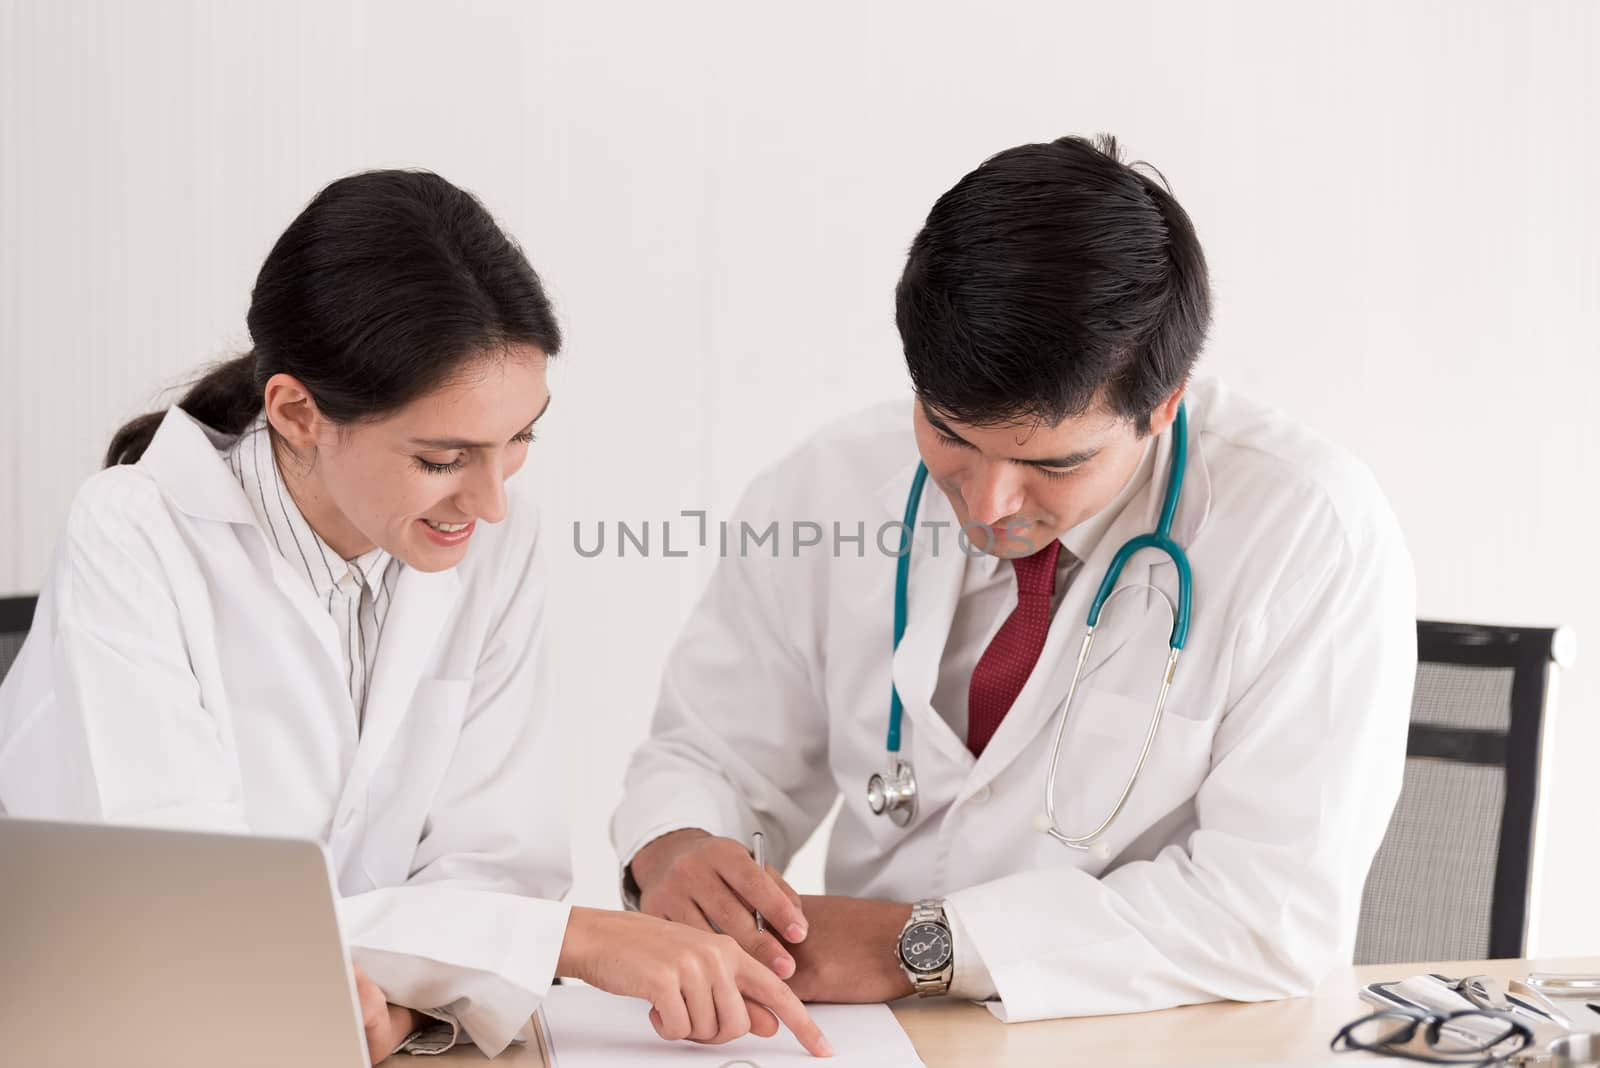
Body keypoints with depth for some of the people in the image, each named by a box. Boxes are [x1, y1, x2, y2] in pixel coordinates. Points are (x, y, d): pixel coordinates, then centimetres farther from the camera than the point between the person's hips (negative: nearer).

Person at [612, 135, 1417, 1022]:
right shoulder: (825, 492, -3)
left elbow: (1277, 911, -16)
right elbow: (713, 753, 8)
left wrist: (922, 945, -19)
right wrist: (672, 853, -14)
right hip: (868, 1045, 3)